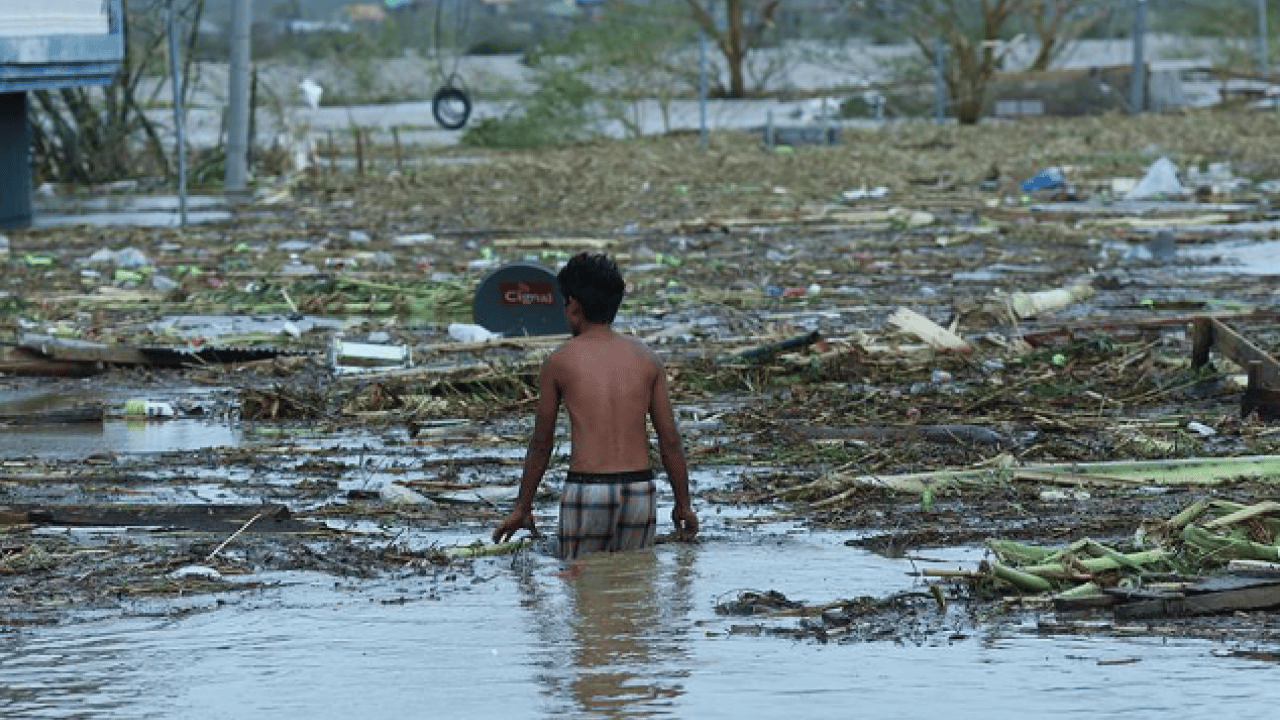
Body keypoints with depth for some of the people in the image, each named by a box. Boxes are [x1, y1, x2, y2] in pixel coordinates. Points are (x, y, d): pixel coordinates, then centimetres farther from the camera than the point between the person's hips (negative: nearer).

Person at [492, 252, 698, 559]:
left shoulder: (558, 361, 1)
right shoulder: (646, 358, 8)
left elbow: (541, 444, 7)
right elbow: (670, 440, 7)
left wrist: (522, 507, 17)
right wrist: (683, 504, 15)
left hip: (586, 491, -3)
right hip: (639, 491, 3)